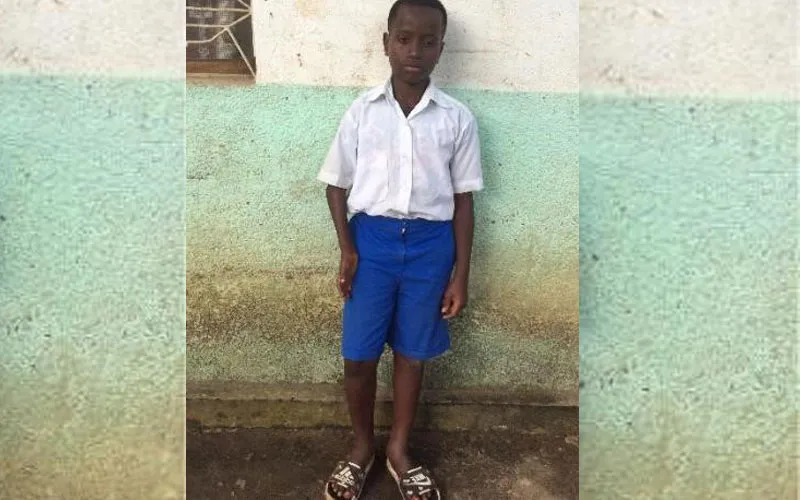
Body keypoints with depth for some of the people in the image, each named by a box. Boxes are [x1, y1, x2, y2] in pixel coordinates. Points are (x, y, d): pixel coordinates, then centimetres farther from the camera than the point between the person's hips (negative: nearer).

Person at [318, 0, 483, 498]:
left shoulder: (458, 118, -1)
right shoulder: (362, 111, 0)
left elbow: (463, 198, 2)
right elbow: (337, 183, 6)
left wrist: (461, 273, 0)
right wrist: (347, 248, -5)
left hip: (430, 243, 0)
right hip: (372, 237, 0)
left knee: (412, 353, 12)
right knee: (359, 357, 5)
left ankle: (399, 449, 32)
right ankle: (362, 447, 30)